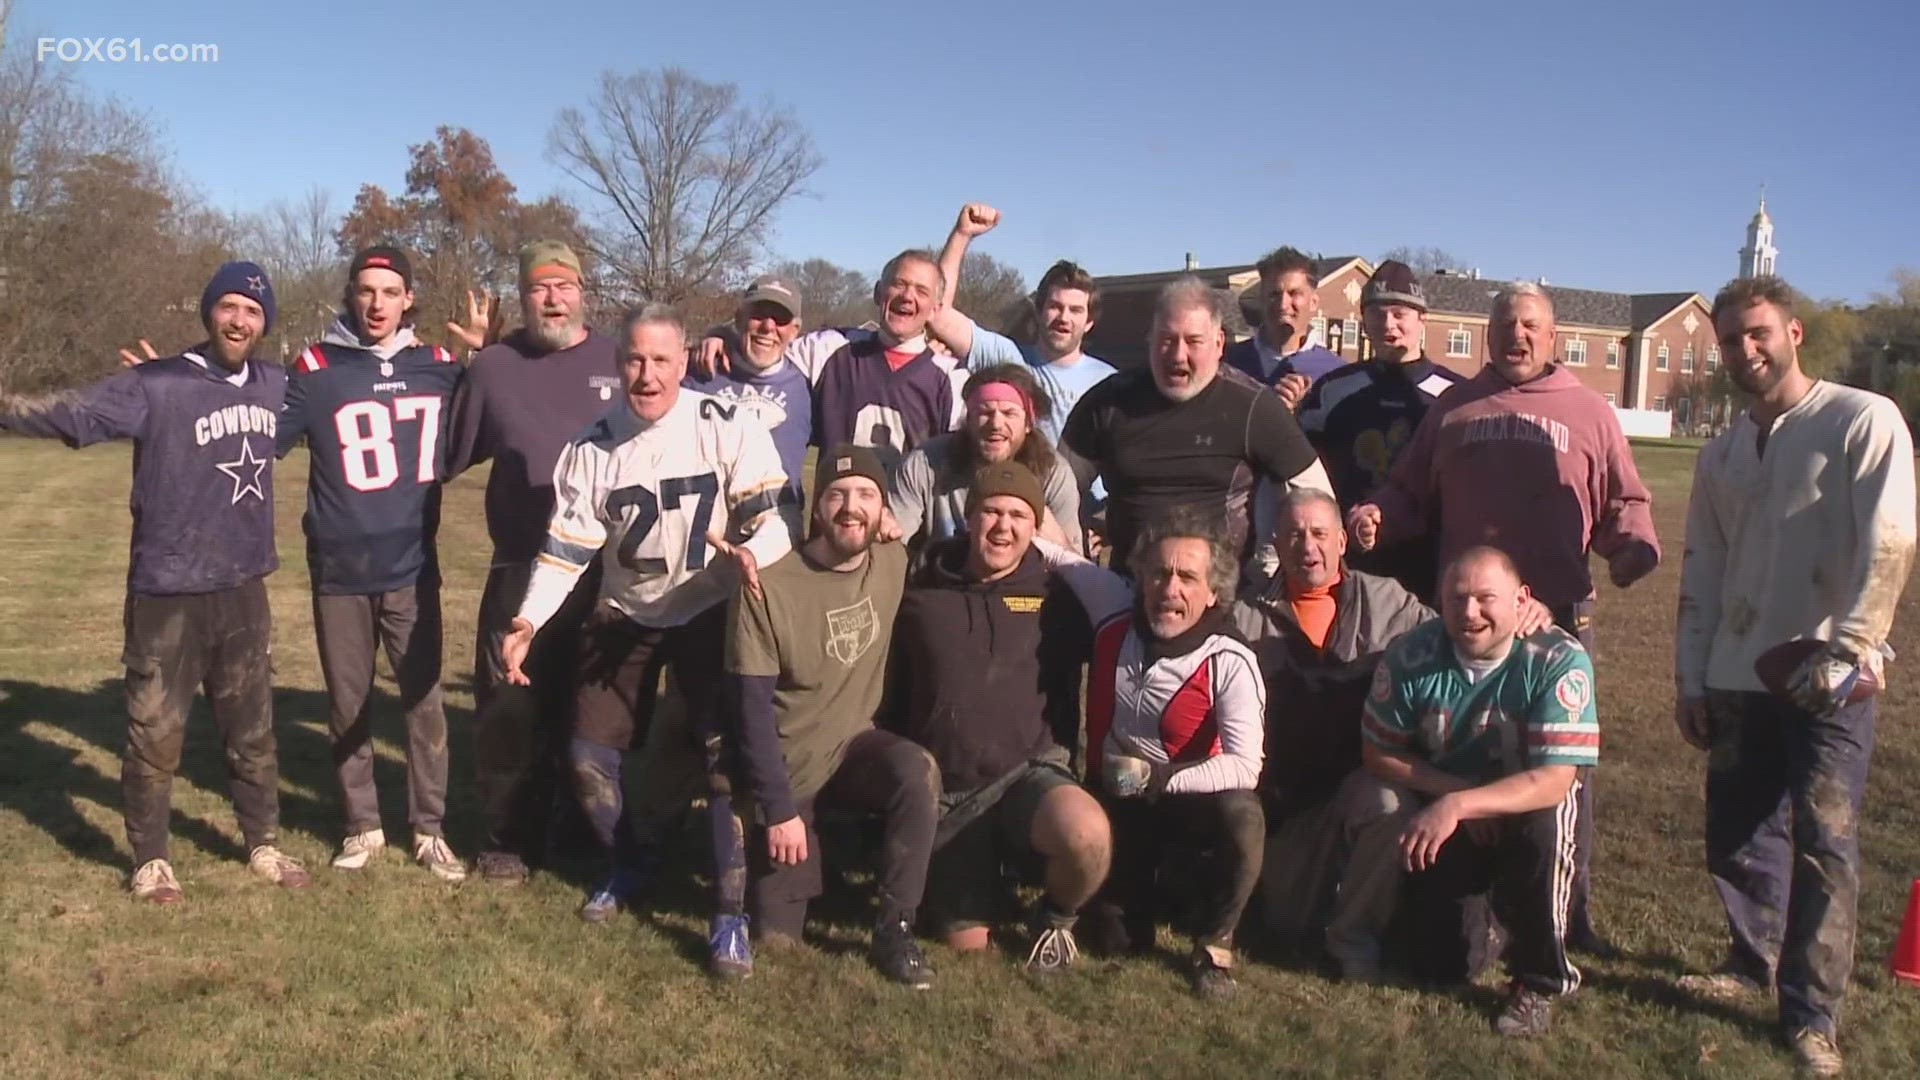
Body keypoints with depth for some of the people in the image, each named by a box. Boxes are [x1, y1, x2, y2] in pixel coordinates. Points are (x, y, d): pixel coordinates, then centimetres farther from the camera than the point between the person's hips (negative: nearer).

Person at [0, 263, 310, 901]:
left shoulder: (276, 386, 6)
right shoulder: (155, 387, -11)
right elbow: (76, 414, -23)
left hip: (243, 590, 5)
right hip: (169, 595, -5)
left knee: (253, 727, 16)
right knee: (155, 732, 6)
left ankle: (264, 846, 31)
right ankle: (151, 861, 23)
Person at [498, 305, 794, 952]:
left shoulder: (727, 430, -13)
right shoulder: (592, 448, -4)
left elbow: (769, 511, -14)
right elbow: (567, 544, -5)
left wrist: (751, 549, -37)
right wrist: (528, 621, -18)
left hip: (710, 612, -3)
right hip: (624, 615, 3)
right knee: (589, 756, 4)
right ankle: (622, 870, 32)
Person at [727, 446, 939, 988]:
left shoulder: (895, 563, -7)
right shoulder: (769, 586, -20)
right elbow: (752, 708, -18)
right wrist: (779, 807, -19)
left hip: (854, 743, 3)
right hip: (788, 761, -2)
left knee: (919, 773, -32)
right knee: (778, 935, 1)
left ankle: (894, 929, -16)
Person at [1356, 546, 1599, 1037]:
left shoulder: (1560, 661, -23)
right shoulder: (1411, 656, -17)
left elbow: (1555, 780, -29)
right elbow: (1379, 753, -7)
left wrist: (1459, 804, -41)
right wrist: (1452, 794, -21)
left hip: (1525, 804, -1)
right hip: (1442, 813, 2)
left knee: (1544, 828, -37)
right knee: (1441, 968, -6)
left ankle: (1538, 982, -13)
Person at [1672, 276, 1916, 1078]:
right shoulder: (1721, 455, 13)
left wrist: (1845, 651, -19)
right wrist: (1690, 681, 11)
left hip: (1826, 681, -5)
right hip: (1738, 679, 5)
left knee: (1823, 843, -2)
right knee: (1735, 834, 11)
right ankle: (1754, 963, 32)